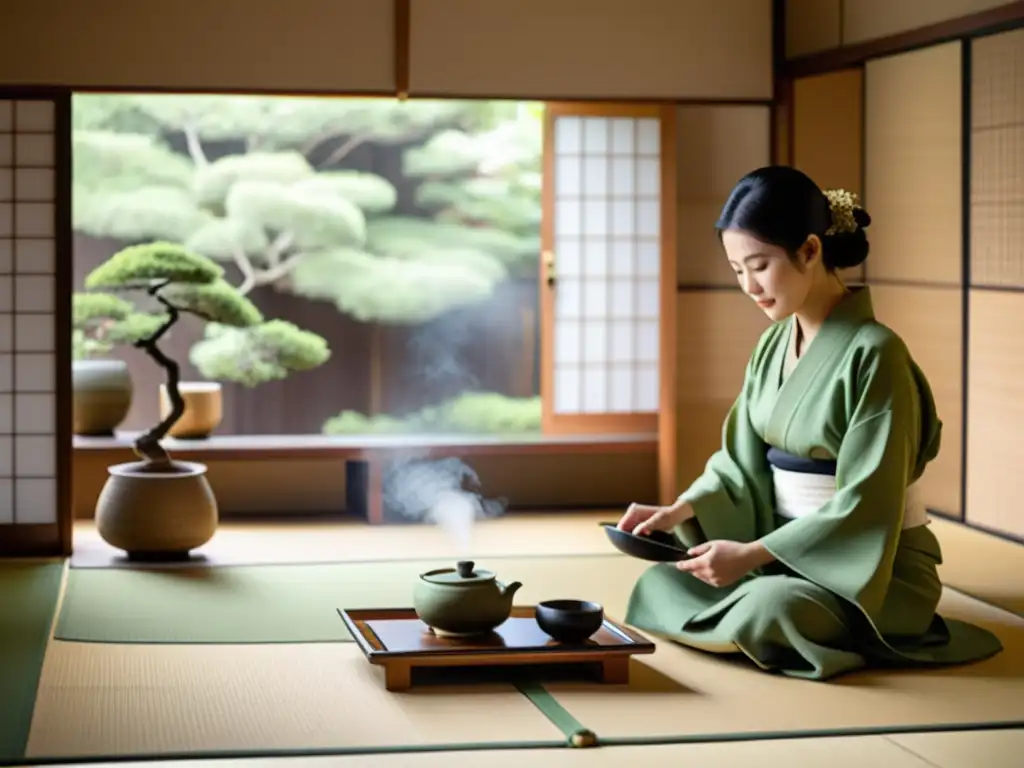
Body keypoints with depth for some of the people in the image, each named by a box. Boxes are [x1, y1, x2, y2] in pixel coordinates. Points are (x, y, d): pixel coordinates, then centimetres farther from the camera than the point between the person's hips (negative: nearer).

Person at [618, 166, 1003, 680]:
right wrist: (675, 512, -10)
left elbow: (863, 506, -22)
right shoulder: (774, 345, 5)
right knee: (658, 587, -9)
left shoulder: (873, 353, -20)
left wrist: (750, 553, -24)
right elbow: (743, 462, 7)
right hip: (792, 552, 7)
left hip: (875, 570, -7)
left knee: (769, 609, -35)